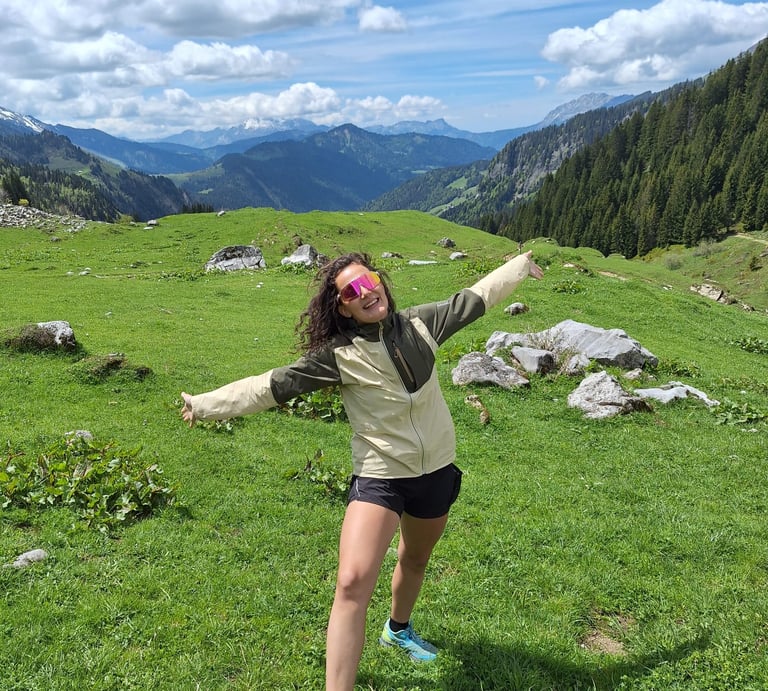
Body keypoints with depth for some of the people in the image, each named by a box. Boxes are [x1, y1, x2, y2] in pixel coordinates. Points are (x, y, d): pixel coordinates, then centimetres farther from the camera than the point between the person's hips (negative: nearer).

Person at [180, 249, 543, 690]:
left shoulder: (421, 324, -5)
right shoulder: (338, 355, -16)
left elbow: (474, 298, 8)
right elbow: (273, 385, -17)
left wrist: (522, 265, 19)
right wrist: (205, 405, -20)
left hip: (437, 471, 5)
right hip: (380, 477, -4)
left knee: (416, 560, 27)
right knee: (353, 582, -21)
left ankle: (398, 630, 57)